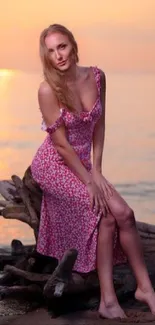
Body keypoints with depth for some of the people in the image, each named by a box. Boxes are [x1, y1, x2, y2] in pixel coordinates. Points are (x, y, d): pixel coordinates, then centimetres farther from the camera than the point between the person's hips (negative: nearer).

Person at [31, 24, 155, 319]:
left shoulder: (96, 76, -4)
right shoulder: (48, 89, -19)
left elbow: (99, 125, 3)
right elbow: (60, 143, -17)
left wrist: (96, 171, -3)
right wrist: (89, 181, -16)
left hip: (82, 163, 6)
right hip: (54, 165, -6)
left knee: (121, 214, -13)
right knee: (114, 213, -18)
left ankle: (108, 299, -10)